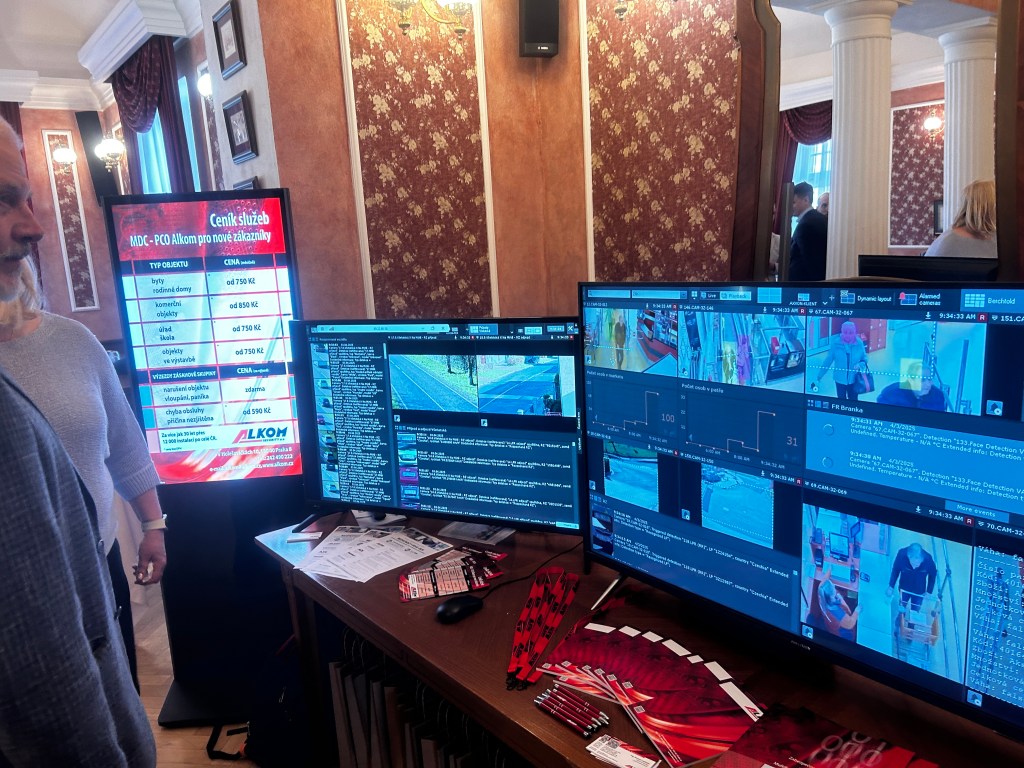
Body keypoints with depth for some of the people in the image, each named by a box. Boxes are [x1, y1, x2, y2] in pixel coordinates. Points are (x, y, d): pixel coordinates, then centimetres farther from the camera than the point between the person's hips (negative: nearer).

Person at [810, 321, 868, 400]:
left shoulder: (859, 343, -13)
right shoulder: (836, 343, -16)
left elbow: (864, 359, -1)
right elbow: (828, 360, -7)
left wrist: (860, 365, -24)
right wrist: (819, 376, -6)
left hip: (854, 379, 0)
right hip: (840, 379, 0)